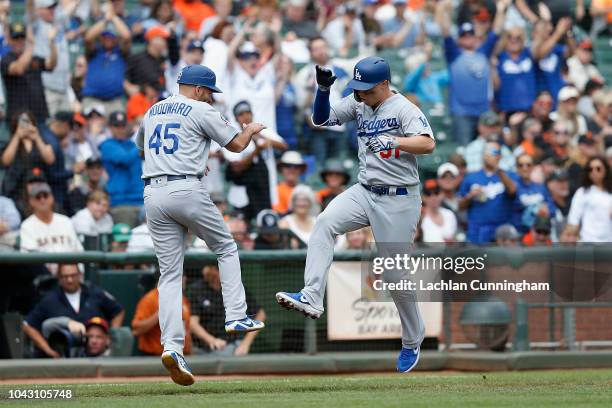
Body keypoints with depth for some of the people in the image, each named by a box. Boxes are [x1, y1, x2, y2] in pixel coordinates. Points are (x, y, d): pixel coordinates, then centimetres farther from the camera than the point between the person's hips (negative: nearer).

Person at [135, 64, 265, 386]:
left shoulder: (152, 112, 20)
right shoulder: (201, 112, 1)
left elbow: (138, 145, 38)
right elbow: (237, 145, 6)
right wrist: (251, 129, 29)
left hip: (153, 195, 5)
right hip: (187, 191, -5)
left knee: (170, 273, 2)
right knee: (226, 249, 17)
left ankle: (172, 345, -12)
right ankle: (236, 317, 7)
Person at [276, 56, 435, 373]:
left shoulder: (404, 109, -13)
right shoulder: (358, 104, 7)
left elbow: (427, 144, -26)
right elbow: (321, 119, 9)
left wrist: (394, 141, -41)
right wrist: (323, 89, -7)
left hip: (398, 200, -6)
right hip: (364, 192, 6)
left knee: (396, 273, 0)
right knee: (325, 222, -22)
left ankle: (412, 342, 20)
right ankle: (311, 299, -28)